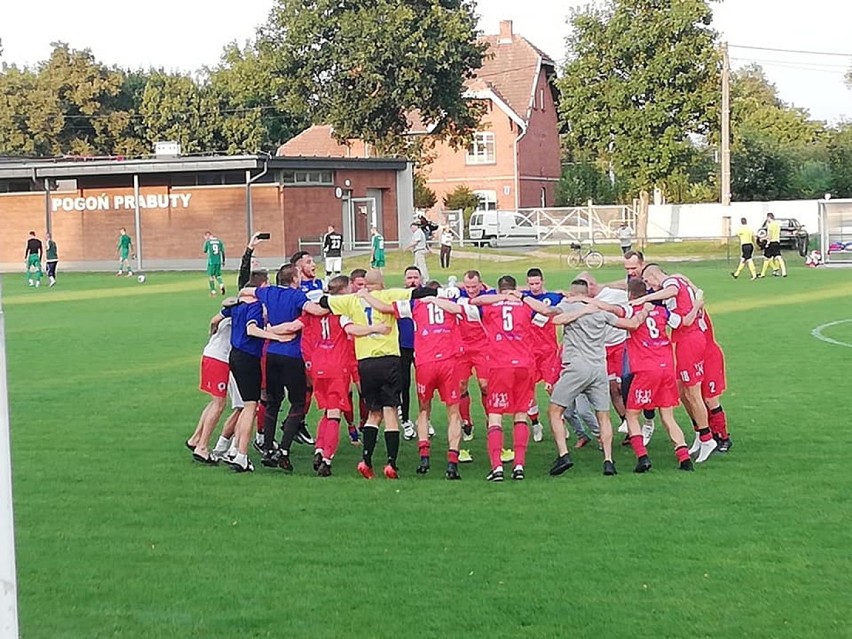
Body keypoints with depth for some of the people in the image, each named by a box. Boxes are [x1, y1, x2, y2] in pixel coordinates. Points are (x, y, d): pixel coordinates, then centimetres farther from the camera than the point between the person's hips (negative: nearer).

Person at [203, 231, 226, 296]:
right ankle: (221, 284, -13)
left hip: (211, 261, -3)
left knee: (211, 276, 7)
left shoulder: (207, 242, -3)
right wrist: (223, 261, 14)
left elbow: (205, 251, 8)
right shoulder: (219, 241, 7)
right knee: (217, 275, 15)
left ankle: (213, 290, 6)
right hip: (218, 261, 3)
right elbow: (223, 251, 7)